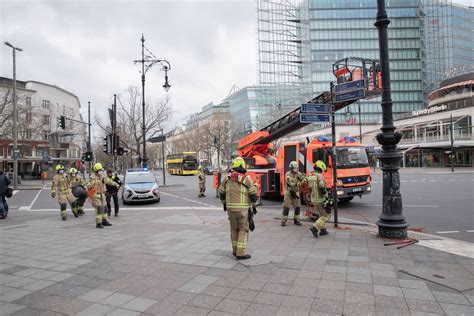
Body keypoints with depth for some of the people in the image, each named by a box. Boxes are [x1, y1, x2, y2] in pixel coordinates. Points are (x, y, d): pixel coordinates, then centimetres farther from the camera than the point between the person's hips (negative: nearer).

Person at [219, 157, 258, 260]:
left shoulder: (227, 178, 3)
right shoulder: (247, 179, -8)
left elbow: (221, 192, 11)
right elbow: (253, 194, -8)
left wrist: (224, 203, 24)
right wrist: (254, 206, 5)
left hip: (230, 207, 4)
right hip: (242, 208, -4)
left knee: (234, 228, 18)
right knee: (243, 230, 3)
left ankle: (236, 250, 26)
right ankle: (241, 253, -1)